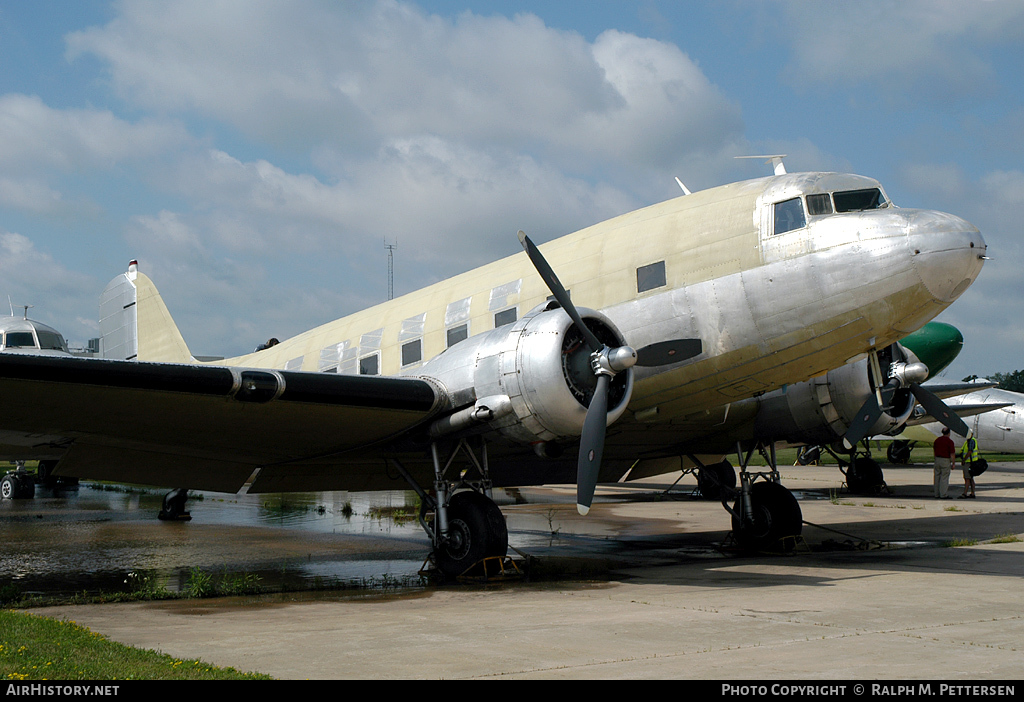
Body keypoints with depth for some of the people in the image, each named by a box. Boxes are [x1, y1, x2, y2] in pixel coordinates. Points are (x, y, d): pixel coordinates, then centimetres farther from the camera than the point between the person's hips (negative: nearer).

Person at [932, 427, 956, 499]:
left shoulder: (937, 440, 8)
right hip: (945, 461, -6)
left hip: (937, 460, 6)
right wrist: (953, 464, -4)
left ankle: (937, 494, 13)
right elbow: (952, 454, -11)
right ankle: (943, 495, 0)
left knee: (937, 477, 9)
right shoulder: (949, 441, -10)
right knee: (944, 478, -2)